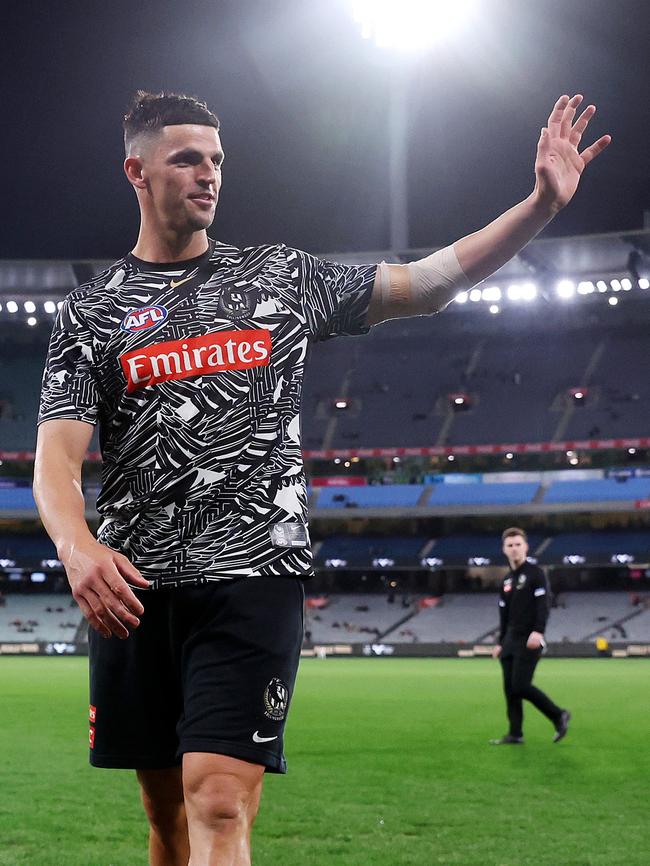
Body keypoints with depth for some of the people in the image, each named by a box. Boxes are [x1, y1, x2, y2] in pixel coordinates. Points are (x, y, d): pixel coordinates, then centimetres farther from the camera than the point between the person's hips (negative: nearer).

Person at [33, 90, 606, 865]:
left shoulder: (280, 276, 12)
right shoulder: (90, 312, 9)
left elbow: (429, 282, 12)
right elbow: (57, 456, -2)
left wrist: (541, 205, 1)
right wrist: (77, 547, -24)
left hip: (252, 575, -1)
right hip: (132, 587, 2)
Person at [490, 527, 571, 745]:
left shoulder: (536, 573, -3)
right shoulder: (506, 580, 18)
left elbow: (543, 605, -13)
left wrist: (538, 631, -24)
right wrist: (500, 642, 20)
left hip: (529, 641, -7)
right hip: (511, 641, 7)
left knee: (520, 685, -15)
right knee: (510, 688, 3)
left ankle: (558, 716, 0)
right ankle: (515, 734, 7)